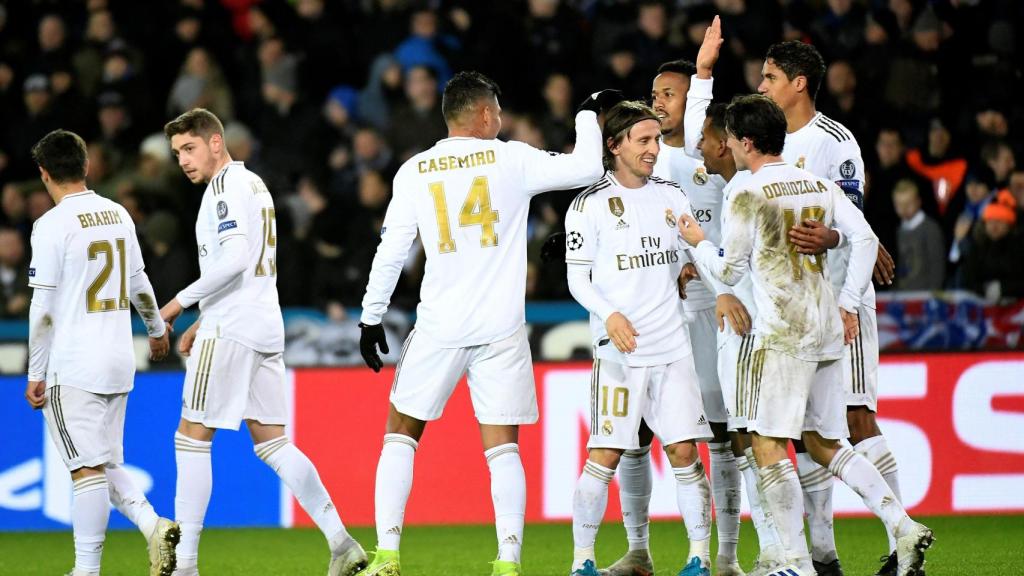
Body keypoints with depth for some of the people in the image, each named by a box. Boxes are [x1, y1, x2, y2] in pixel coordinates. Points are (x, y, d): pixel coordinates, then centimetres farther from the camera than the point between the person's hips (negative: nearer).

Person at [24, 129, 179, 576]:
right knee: (107, 464, 15)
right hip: (119, 363, 7)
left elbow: (43, 309, -12)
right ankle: (154, 526, -4)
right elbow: (139, 284, 20)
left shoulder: (53, 225, -12)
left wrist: (35, 374, -6)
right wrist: (157, 329, 37)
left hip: (73, 368, -7)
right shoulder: (117, 214, 8)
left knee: (88, 468, -7)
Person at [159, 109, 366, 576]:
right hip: (265, 327, 9)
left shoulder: (226, 186, -9)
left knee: (192, 437, -4)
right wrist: (202, 322, 24)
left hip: (231, 329, -9)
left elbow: (234, 258, -22)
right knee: (271, 442, 8)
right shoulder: (254, 184, 21)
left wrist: (181, 301, -15)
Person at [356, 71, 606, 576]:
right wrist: (589, 114, 19)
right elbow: (586, 168, 2)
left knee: (401, 434, 12)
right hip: (501, 327, 0)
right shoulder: (511, 159, -1)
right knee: (502, 449, 4)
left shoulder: (414, 172, 3)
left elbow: (390, 253, 3)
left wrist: (371, 319, 13)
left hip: (439, 327, 0)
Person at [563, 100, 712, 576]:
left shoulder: (671, 196, 12)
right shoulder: (590, 204, -1)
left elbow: (689, 260, 21)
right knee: (604, 455, -6)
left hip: (672, 345, 4)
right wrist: (610, 314, -18)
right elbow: (577, 278, -2)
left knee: (684, 451, -1)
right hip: (618, 347, -4)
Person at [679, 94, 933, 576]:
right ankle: (904, 528, 1)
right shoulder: (820, 186, 12)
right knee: (824, 443, 14)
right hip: (828, 331, 7)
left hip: (782, 334, -7)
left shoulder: (748, 196, -6)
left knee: (768, 444, -4)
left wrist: (698, 243, 20)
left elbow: (730, 271, 1)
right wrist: (849, 305, 12)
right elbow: (865, 239, 6)